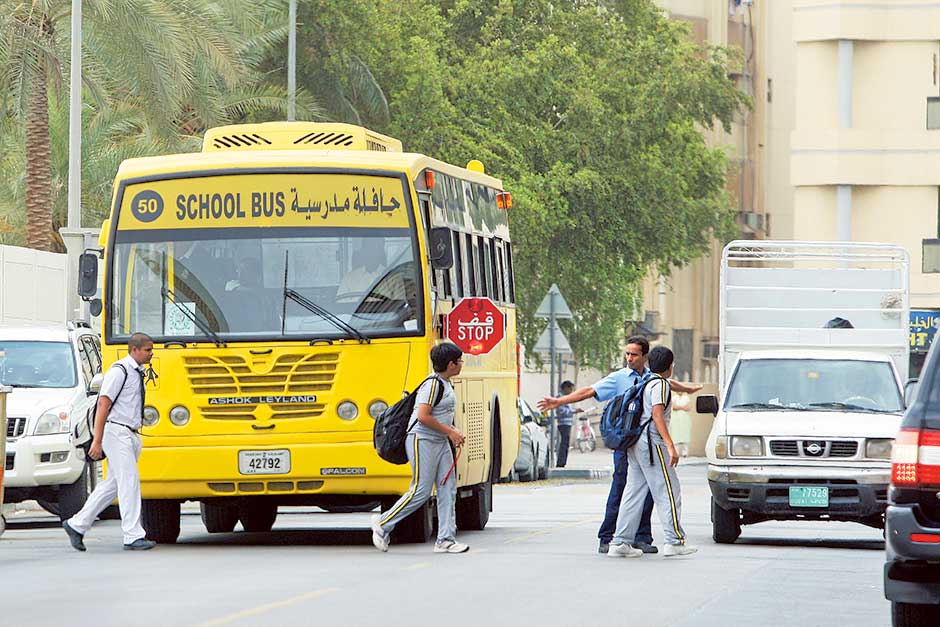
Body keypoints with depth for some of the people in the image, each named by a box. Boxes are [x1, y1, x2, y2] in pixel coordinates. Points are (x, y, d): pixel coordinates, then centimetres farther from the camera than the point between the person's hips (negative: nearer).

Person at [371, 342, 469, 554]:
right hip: (422, 441, -10)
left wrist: (453, 431, 9)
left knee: (448, 489, 3)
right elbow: (423, 416, -22)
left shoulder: (445, 384, 14)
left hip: (440, 442, 10)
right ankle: (383, 524, 5)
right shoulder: (433, 384, -16)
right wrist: (449, 432, -16)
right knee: (420, 491, -8)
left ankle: (445, 540, 3)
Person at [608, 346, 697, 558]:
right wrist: (670, 445, -24)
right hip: (652, 443, -9)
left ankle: (620, 543, 4)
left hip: (636, 443, 9)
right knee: (667, 492, -4)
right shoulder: (660, 384, -9)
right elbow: (657, 415, -19)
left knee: (634, 494, 8)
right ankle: (675, 542, -5)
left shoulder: (645, 384, 18)